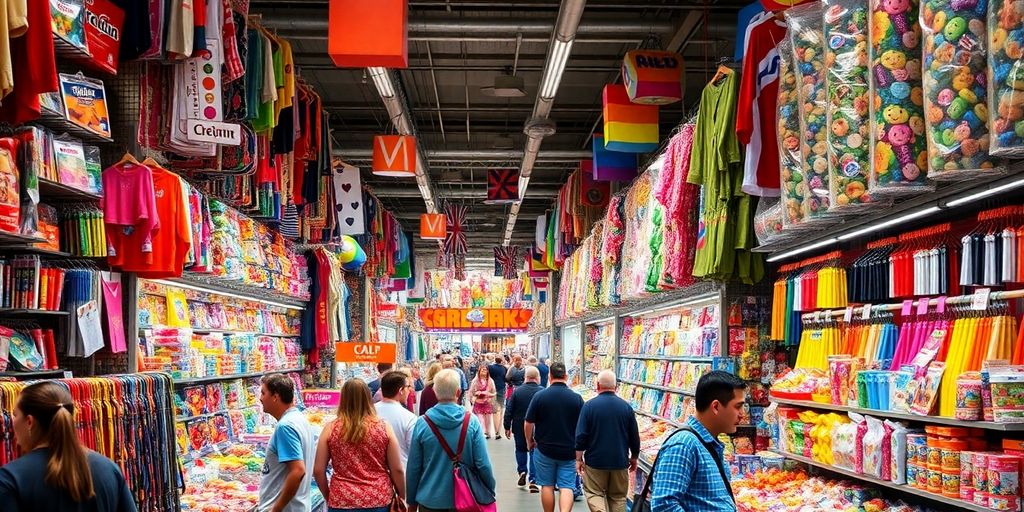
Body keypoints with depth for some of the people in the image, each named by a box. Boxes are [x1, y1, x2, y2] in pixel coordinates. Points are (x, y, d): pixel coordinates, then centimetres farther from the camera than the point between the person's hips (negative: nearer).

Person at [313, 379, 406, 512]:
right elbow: (397, 470, -2)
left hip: (342, 501, 0)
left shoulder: (330, 429, -5)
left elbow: (318, 470, -1)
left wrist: (329, 497, 14)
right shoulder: (383, 427, -5)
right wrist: (402, 497, 13)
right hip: (379, 500, 0)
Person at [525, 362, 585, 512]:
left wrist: (529, 442, 12)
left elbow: (528, 424, -5)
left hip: (545, 450, 0)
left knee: (547, 486, 12)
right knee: (567, 487, 1)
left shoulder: (539, 396, -8)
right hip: (569, 452, 0)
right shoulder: (577, 398, -5)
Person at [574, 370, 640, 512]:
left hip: (595, 460, -2)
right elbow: (634, 437, 4)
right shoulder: (626, 406, -2)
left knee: (594, 493, 8)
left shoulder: (589, 405, -10)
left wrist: (578, 459, 0)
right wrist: (634, 458, 18)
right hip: (620, 462, 2)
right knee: (618, 496, 13)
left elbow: (581, 435, -10)